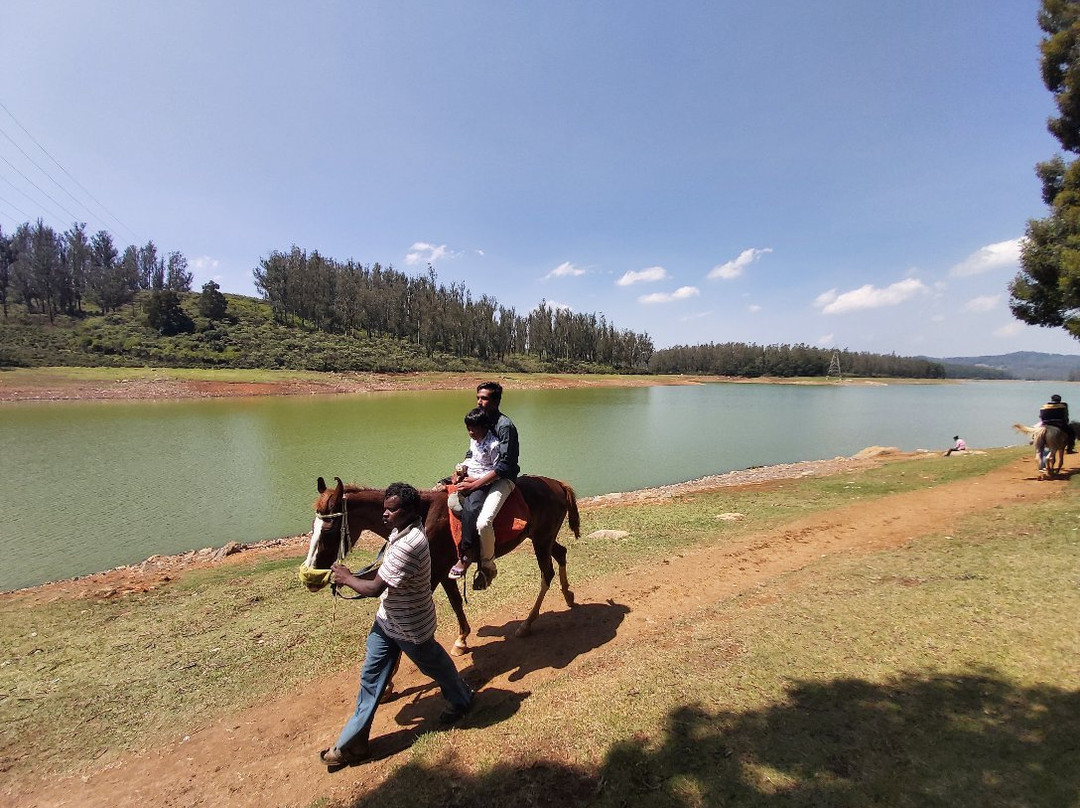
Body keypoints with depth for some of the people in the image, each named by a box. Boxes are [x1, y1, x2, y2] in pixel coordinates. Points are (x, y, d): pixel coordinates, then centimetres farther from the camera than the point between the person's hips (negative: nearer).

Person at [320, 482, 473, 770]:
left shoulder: (409, 545, -36)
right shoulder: (401, 531, -5)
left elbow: (375, 588, -32)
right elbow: (386, 570, 11)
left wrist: (347, 579, -14)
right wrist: (354, 576, -3)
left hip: (410, 628, -8)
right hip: (387, 620, 8)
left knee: (433, 665, 18)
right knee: (371, 678, 13)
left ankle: (462, 700, 47)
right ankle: (352, 743, 29)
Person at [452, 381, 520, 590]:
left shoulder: (505, 425, -15)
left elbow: (506, 464, -21)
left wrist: (477, 483, -23)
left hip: (503, 479, -9)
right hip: (481, 475, 9)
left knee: (483, 522, -28)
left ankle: (488, 566, -1)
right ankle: (467, 555, -3)